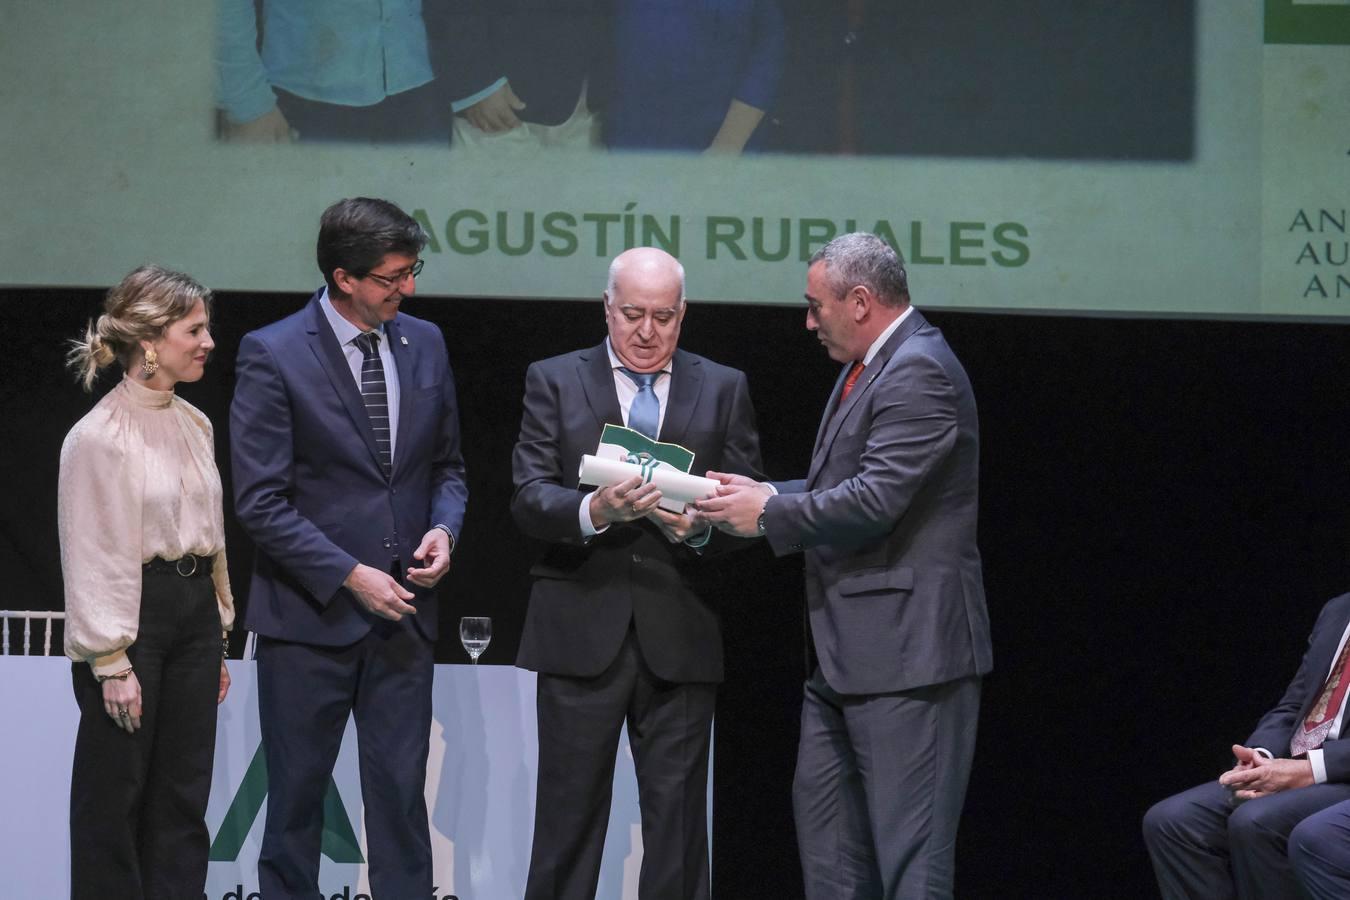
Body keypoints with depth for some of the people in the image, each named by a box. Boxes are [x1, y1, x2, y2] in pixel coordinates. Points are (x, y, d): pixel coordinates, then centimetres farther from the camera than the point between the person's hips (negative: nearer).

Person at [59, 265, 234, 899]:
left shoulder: (194, 425, 10)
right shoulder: (99, 436, -12)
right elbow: (92, 555, -13)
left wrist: (217, 640, 17)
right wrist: (112, 662, -15)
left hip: (195, 608, 7)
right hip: (133, 614, -7)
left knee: (183, 797, 8)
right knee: (115, 795, 1)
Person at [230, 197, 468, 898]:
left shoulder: (424, 344, 6)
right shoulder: (272, 355, -10)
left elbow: (446, 464, 17)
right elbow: (260, 501, -12)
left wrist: (443, 528, -4)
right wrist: (350, 575, -17)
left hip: (402, 610, 4)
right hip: (310, 615, -4)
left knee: (401, 792, 5)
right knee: (296, 795, 6)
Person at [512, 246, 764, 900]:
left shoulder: (723, 390, 11)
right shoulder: (555, 381, 7)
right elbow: (529, 498, -3)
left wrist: (698, 527, -16)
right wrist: (594, 510, -23)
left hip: (680, 634, 1)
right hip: (581, 632, -1)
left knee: (677, 815, 2)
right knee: (569, 812, 1)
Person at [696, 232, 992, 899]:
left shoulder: (920, 374, -17)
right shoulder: (868, 368, 16)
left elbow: (874, 500, -24)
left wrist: (768, 513, -14)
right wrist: (766, 494, 6)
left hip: (907, 648, -11)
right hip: (848, 646, 11)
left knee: (909, 843, -9)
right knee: (822, 802, 15)